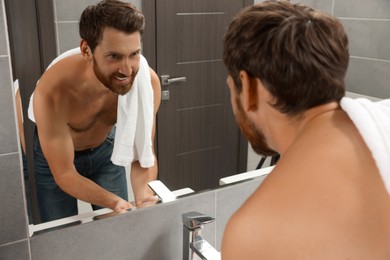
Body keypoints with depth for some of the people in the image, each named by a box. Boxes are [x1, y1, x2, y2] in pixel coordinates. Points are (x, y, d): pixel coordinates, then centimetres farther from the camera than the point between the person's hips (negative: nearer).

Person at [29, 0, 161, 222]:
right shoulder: (52, 93, -38)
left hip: (105, 147, 2)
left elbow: (143, 154, -21)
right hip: (52, 152, -2)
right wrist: (114, 202, -45)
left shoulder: (148, 81, -30)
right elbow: (64, 175, -29)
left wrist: (145, 195, -41)